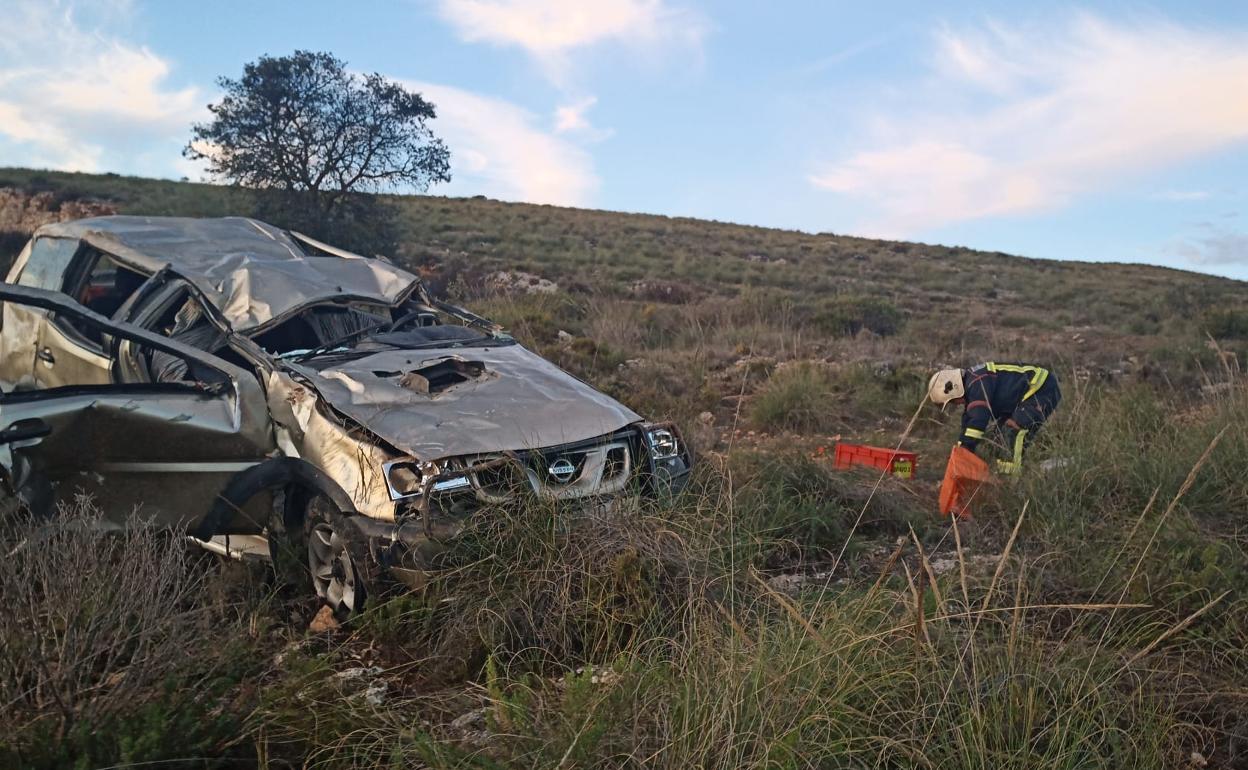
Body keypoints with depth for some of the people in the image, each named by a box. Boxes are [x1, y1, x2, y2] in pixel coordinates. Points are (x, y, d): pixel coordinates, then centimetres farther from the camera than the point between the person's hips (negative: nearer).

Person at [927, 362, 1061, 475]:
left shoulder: (978, 383, -24)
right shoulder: (971, 385, 10)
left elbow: (978, 418, -30)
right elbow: (968, 420, 15)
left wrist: (964, 448, -25)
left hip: (1044, 389, -11)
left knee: (1015, 430, -22)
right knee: (1004, 427, 16)